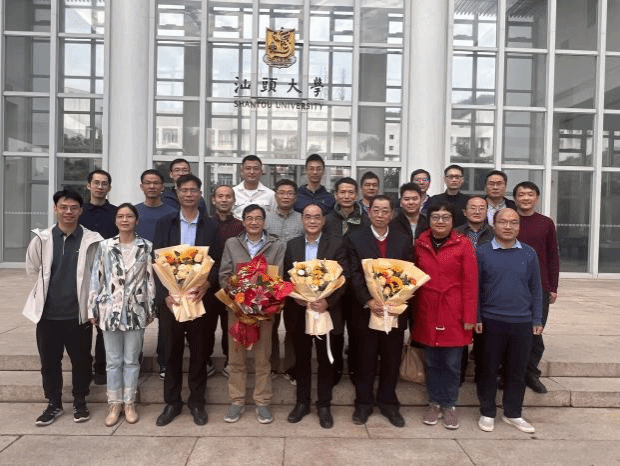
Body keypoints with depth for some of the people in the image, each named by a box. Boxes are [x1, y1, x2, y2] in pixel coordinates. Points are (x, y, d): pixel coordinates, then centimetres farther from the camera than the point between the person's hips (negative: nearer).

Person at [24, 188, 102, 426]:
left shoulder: (92, 240, -7)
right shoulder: (41, 239, -2)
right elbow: (32, 269, 10)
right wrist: (51, 285, 11)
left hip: (79, 313, -1)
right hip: (48, 313, 2)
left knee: (81, 360, 11)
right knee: (49, 361, 14)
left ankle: (80, 402, 30)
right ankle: (53, 404, 32)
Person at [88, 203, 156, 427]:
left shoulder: (146, 246, 0)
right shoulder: (104, 246, 1)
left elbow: (150, 279, 1)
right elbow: (96, 278, 3)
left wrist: (151, 309, 1)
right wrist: (92, 309, 2)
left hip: (136, 311, 0)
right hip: (110, 310, 1)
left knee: (131, 360, 9)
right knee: (113, 360, 10)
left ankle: (129, 403, 22)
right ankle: (115, 403, 22)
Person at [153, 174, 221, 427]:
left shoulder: (211, 226, 3)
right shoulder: (164, 223, 4)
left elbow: (217, 262, 2)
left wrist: (206, 285, -16)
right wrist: (165, 293, -10)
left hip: (200, 296, 0)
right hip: (170, 297, 1)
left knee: (198, 349, 8)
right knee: (172, 349, 10)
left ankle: (197, 401, 23)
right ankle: (172, 401, 25)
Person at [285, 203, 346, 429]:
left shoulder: (336, 244, -3)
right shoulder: (292, 245, 5)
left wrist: (328, 302, -19)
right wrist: (296, 298, -13)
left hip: (327, 311, -2)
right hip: (299, 312, 2)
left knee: (325, 360, 9)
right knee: (301, 359, 14)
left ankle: (324, 405, 25)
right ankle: (302, 402, 30)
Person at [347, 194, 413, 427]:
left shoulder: (404, 241, 6)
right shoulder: (355, 239, -1)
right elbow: (354, 275, -7)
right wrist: (369, 301, -19)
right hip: (366, 309, -2)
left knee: (392, 360, 12)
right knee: (366, 360, 10)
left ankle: (388, 402, 28)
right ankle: (363, 403, 25)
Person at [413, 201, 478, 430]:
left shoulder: (463, 244, -4)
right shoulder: (420, 244, 5)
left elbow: (470, 282, -6)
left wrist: (469, 317, -9)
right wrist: (413, 313, 3)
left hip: (454, 314, -2)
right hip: (427, 314, 2)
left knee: (452, 363, 6)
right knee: (432, 362, 11)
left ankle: (449, 405, 24)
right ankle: (434, 403, 27)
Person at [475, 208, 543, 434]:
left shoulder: (529, 254, 4)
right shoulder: (482, 252, -3)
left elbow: (536, 288, 8)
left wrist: (537, 320, 5)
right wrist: (476, 318, -5)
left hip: (522, 323, 2)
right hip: (491, 322, -2)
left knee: (517, 370, 12)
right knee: (488, 369, 8)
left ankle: (513, 413, 28)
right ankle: (487, 413, 23)